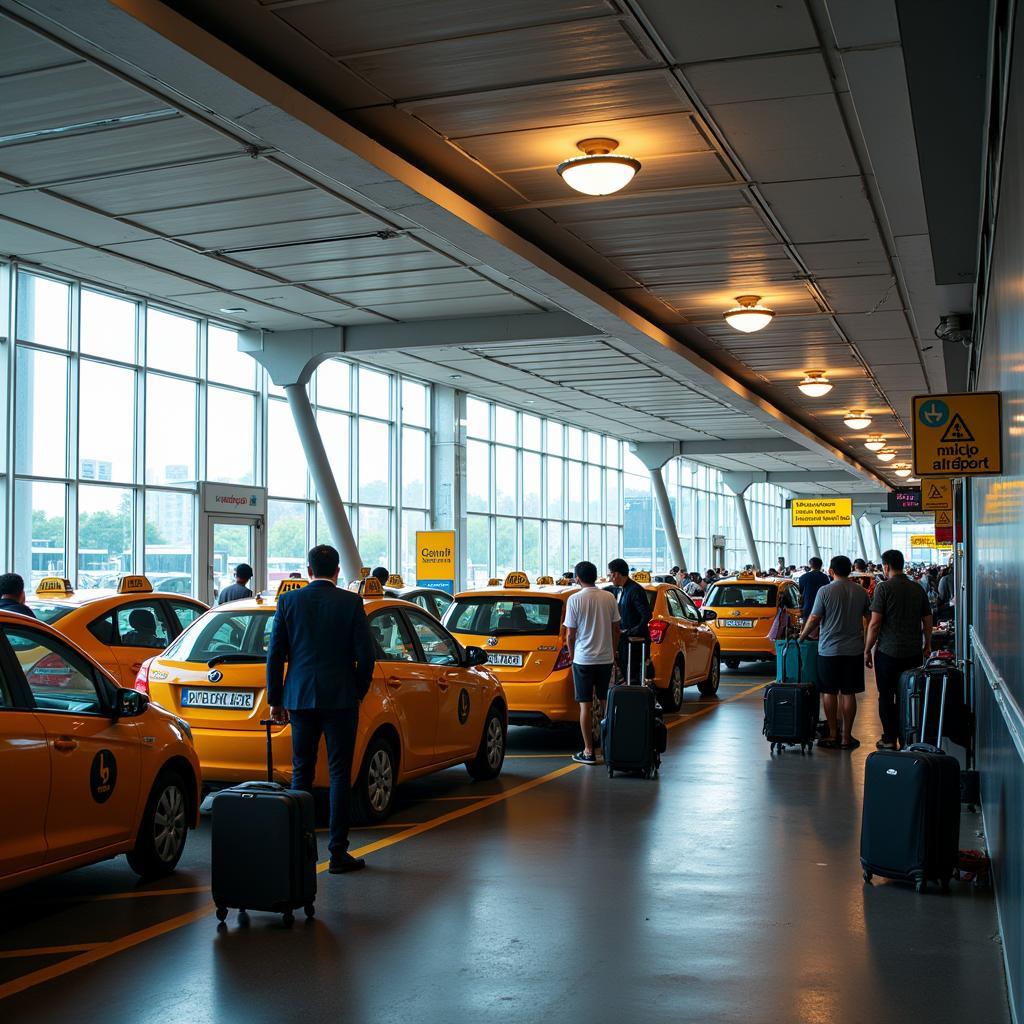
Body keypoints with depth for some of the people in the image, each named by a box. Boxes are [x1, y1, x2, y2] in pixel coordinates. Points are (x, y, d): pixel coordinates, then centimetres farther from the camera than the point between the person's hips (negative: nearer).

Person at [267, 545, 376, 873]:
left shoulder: (288, 601, 1)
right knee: (339, 774, 3)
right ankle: (338, 853, 3)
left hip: (300, 698, 2)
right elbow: (365, 655, -5)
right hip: (340, 698, -2)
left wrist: (276, 700, 10)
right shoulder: (351, 602, -4)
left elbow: (275, 655, 2)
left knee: (301, 773, 12)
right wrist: (359, 692, 10)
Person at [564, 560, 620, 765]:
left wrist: (572, 654, 8)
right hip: (606, 658, 4)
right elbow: (616, 629, 7)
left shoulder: (575, 599, -11)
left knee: (585, 706, 1)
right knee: (605, 702, 15)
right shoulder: (609, 598, 0)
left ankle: (588, 751, 1)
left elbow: (570, 634, -8)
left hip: (583, 659, -4)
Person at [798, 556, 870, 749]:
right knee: (848, 693, 6)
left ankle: (833, 735, 11)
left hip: (829, 650, -3)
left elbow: (814, 619, -9)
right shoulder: (861, 591, 2)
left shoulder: (825, 591, -9)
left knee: (829, 692, 7)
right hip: (854, 649, 3)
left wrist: (803, 635, 8)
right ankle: (846, 737, 9)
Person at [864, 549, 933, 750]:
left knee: (886, 696, 5)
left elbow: (875, 623, -13)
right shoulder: (918, 589, 5)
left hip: (888, 652, -5)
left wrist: (867, 650, -4)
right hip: (914, 652, 5)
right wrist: (927, 646, 24)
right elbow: (928, 621, 11)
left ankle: (889, 739, 7)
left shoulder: (884, 588, -10)